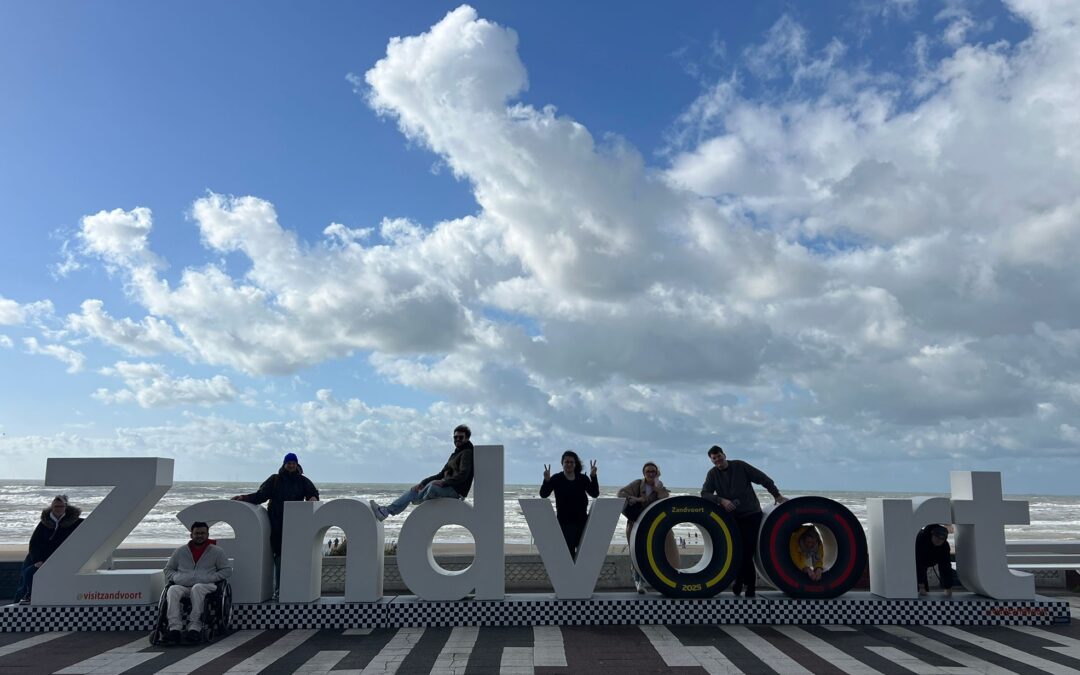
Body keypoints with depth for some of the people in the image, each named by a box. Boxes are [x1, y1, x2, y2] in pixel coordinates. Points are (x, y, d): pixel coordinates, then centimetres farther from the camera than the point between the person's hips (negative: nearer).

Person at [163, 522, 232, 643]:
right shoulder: (180, 551, 20)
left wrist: (209, 578, -6)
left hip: (206, 586, -2)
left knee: (197, 588, -38)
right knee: (172, 590, -32)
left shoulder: (217, 551, 13)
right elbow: (168, 569, 26)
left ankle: (195, 627, -41)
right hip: (183, 586, 2)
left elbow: (227, 570, 10)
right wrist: (176, 577, 3)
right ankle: (175, 629, -41)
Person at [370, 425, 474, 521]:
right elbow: (441, 475, 21)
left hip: (456, 491, -9)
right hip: (447, 487, 9)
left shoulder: (468, 453, -5)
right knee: (413, 490, 6)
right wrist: (423, 483, 10)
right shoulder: (455, 454, 23)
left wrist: (444, 482, -27)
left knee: (433, 485, -29)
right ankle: (385, 511, -4)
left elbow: (463, 474, -19)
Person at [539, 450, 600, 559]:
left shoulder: (582, 479, 4)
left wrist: (593, 477, -18)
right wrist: (546, 480, -29)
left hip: (581, 520, 3)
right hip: (564, 522, -3)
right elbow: (543, 494, -10)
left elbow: (595, 494, -5)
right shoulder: (556, 479, -3)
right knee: (569, 551, -8)